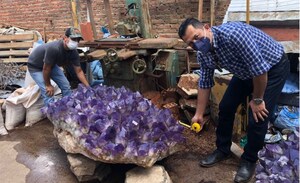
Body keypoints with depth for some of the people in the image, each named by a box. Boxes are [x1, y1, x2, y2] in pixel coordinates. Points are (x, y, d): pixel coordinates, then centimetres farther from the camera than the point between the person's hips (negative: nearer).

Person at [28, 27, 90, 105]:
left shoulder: (73, 52, -19)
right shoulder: (53, 48, -40)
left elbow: (79, 71, -12)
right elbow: (46, 68, -29)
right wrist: (48, 85, -15)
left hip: (52, 64, 6)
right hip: (35, 66, -6)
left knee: (66, 86, 1)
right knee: (48, 92, -18)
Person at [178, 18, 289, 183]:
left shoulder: (233, 34, -39)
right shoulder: (203, 54, -13)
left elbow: (260, 69, -33)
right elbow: (205, 83, 0)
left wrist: (257, 100, -20)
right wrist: (199, 114, 2)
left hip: (273, 67, -6)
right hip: (245, 71, 7)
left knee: (257, 118, -11)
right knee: (225, 107, 4)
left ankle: (249, 160, 13)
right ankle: (223, 150, 25)